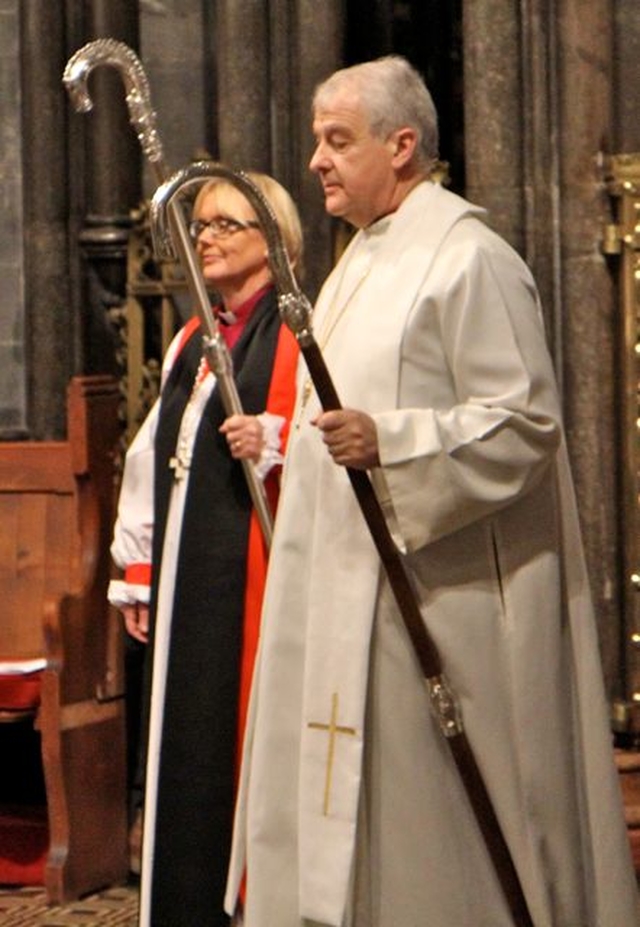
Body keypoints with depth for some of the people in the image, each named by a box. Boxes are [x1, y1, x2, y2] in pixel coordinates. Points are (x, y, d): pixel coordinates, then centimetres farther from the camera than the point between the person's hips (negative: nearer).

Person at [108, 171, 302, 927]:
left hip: (254, 573, -8)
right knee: (181, 746, 8)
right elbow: (150, 459, 20)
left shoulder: (299, 337, -4)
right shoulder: (190, 343, 20)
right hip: (185, 580, 8)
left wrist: (275, 442, -28)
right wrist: (137, 570, 16)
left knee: (249, 740, -6)